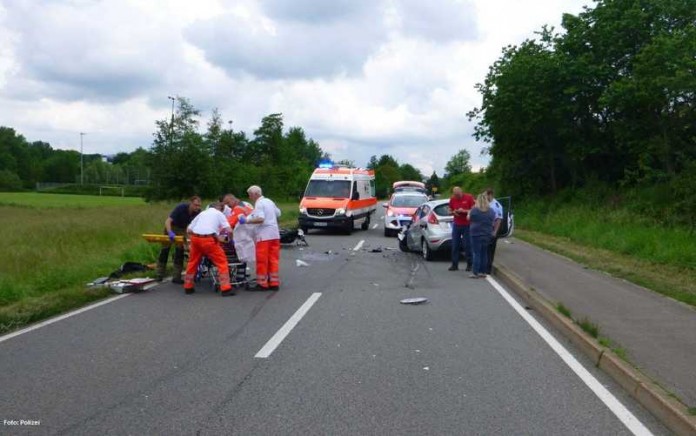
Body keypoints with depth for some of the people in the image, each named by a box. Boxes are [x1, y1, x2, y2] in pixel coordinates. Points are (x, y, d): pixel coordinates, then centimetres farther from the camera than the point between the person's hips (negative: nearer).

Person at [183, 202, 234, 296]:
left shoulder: (202, 213, 26)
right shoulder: (219, 214, 15)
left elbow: (189, 230, 21)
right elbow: (229, 230, 2)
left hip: (195, 238, 5)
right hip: (208, 239, -5)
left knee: (193, 262, 22)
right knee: (222, 262, 3)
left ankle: (188, 287, 31)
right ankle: (226, 289, -3)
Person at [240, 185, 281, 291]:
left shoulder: (259, 204, -9)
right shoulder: (269, 201, 16)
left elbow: (260, 219, -22)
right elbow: (278, 213, 25)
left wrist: (247, 221, -22)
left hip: (264, 235, -8)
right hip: (275, 234, 8)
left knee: (262, 260, -2)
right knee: (273, 259, 9)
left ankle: (262, 284, 2)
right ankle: (274, 283, 11)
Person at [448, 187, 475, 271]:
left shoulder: (469, 198, -5)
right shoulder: (452, 199, 6)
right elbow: (450, 210, 16)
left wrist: (464, 211, -19)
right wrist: (453, 212, -6)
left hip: (467, 225, -3)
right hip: (456, 225, 3)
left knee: (467, 245, -2)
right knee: (455, 245, 1)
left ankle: (469, 265, 8)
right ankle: (454, 265, 7)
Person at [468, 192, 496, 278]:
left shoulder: (474, 210, -13)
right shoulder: (491, 211, 0)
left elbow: (469, 218, 1)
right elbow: (493, 221, 11)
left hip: (476, 234, -4)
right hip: (487, 234, 4)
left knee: (476, 253, -1)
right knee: (484, 253, 12)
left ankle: (475, 273, -2)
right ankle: (483, 272, 15)